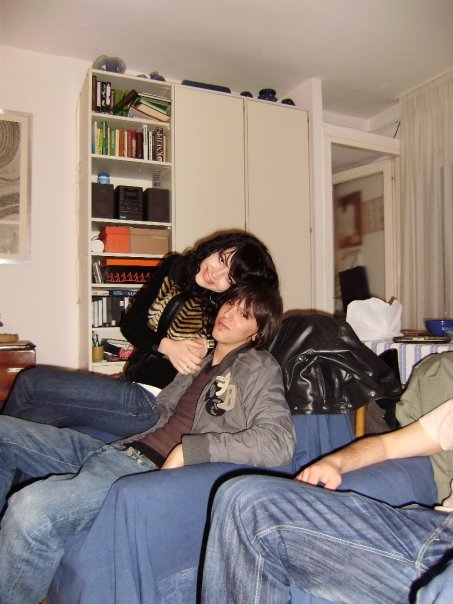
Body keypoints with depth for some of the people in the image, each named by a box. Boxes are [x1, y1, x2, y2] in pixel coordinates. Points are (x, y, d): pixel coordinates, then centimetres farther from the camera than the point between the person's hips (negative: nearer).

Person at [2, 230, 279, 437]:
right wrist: (166, 346, -12)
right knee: (30, 417, -4)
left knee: (29, 383, -2)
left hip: (151, 401, -6)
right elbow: (130, 322, 4)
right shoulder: (174, 267, 2)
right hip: (131, 385, 6)